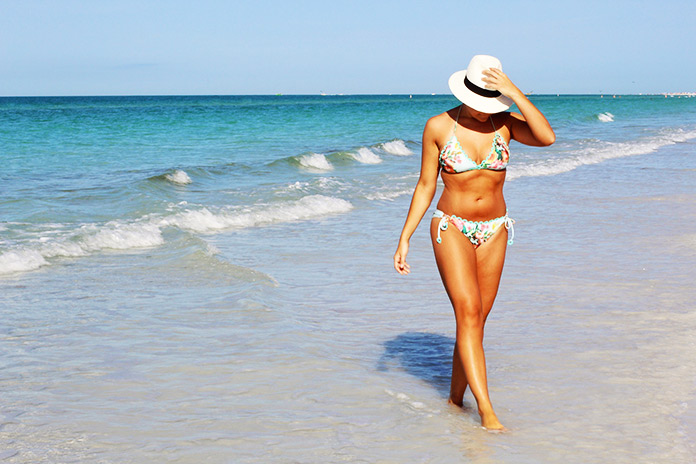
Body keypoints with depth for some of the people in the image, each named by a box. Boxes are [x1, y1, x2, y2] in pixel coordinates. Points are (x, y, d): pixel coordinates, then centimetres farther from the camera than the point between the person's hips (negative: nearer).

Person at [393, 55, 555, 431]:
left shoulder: (504, 123, -2)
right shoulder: (439, 126, -6)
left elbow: (547, 137, -22)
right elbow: (425, 185, 0)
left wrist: (514, 92, -22)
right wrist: (404, 238, -2)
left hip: (494, 231, 3)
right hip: (452, 228, -3)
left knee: (476, 320, 6)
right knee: (468, 313, -17)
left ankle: (455, 399, 22)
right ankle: (487, 412, -20)